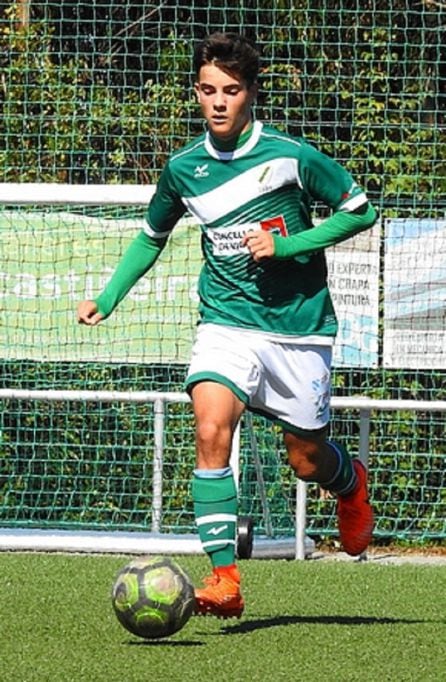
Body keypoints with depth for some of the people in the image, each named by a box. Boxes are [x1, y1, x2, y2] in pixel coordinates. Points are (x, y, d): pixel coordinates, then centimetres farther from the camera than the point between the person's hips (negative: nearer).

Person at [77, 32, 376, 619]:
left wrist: (287, 244, -13)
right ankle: (224, 577, -23)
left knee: (307, 460, 9)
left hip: (299, 326, -2)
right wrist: (107, 299, 6)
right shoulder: (184, 169, 0)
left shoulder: (291, 156, -10)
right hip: (227, 322, 2)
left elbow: (361, 211, -1)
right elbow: (152, 236, 19)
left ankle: (352, 484, 47)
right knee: (212, 430, -23)